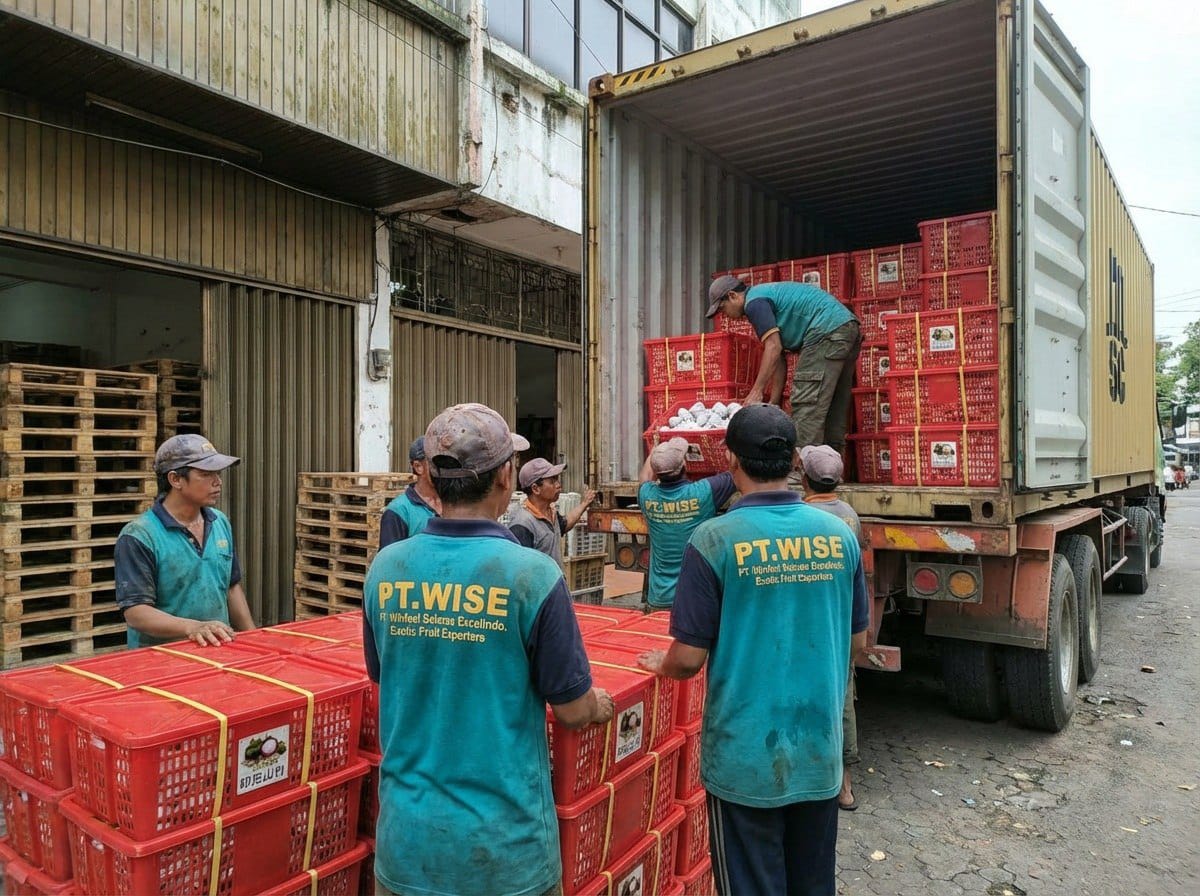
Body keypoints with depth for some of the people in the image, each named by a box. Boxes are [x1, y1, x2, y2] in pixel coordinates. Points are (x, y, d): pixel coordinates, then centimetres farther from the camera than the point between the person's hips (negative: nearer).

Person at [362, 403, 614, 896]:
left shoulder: (385, 567, -8)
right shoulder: (532, 575, -21)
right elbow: (572, 711, -12)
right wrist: (601, 706, 11)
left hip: (407, 834, 3)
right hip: (503, 838, -3)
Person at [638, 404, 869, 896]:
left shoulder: (715, 539, -17)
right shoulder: (840, 535, -3)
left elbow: (690, 657, -15)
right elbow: (856, 641, 7)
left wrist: (661, 664, 7)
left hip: (746, 755, -4)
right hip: (820, 750, 4)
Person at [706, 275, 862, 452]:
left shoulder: (754, 302, -3)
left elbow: (774, 348, -14)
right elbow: (779, 359, 23)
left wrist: (756, 392, -11)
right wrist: (773, 404, 20)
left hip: (827, 331, -10)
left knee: (807, 410, -11)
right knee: (832, 413, 12)